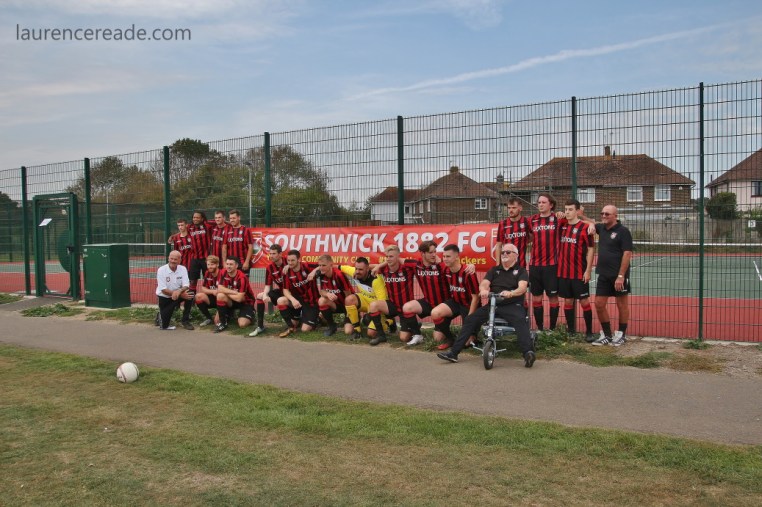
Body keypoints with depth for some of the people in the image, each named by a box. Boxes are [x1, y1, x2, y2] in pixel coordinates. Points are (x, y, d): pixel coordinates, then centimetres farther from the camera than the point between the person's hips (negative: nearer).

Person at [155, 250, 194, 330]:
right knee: (164, 325, -12)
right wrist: (181, 294, -30)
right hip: (164, 297, -3)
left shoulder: (183, 269, -8)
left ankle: (185, 320, -9)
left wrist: (179, 291, -37)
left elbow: (186, 286, -12)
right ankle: (160, 316, 25)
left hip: (178, 296, 3)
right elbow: (163, 290, -21)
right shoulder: (161, 270, -18)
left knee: (189, 295, -27)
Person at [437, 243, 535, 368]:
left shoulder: (521, 271, 8)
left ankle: (528, 353, -48)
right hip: (493, 304, 4)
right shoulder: (494, 270, 20)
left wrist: (511, 293, -34)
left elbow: (522, 287, -10)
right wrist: (483, 290, -23)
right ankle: (453, 352, -11)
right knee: (470, 320, -11)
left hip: (512, 305, -4)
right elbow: (484, 283, 4)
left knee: (521, 321, -36)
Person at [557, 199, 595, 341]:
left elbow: (591, 249, -7)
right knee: (568, 301, 10)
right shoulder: (562, 227, 7)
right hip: (563, 272, 5)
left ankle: (589, 332, 11)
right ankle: (571, 331, 20)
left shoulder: (585, 227, -6)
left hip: (580, 273, -5)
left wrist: (588, 270, -11)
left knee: (584, 301, 2)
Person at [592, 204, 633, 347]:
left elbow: (627, 254, -15)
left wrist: (621, 276, -21)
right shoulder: (601, 228, 7)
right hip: (603, 275, 6)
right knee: (599, 304, 6)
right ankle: (607, 335, 18)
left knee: (622, 305, 7)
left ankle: (621, 335, 20)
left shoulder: (623, 231, -11)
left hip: (618, 275, -6)